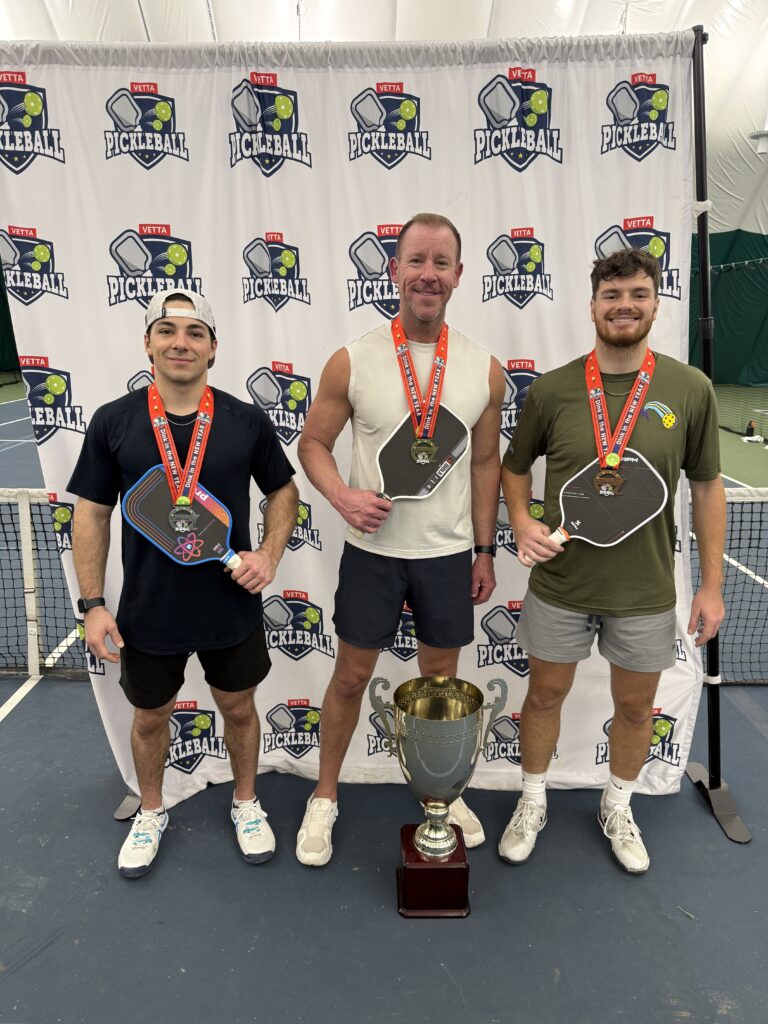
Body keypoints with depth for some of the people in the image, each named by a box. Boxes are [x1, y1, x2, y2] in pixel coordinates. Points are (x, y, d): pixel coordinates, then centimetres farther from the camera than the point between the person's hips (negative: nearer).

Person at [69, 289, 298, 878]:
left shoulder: (247, 422, -7)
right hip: (148, 611, 0)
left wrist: (270, 555, -11)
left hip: (231, 606, 0)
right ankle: (151, 813, 47)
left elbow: (284, 491, 5)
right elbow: (92, 515, -2)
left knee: (238, 708, 18)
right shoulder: (113, 422, -8)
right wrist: (93, 604, -5)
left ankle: (246, 804, 44)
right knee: (150, 717, 20)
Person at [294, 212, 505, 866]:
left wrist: (484, 552, 6)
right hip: (372, 549, -1)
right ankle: (325, 797, 32)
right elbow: (313, 443, 0)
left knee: (441, 675, 17)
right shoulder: (352, 362, -8)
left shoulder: (485, 370, -2)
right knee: (352, 675, 11)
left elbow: (485, 463, 5)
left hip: (450, 552, 2)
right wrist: (342, 496, -21)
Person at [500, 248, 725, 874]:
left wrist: (712, 585, 1)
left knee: (635, 705, 18)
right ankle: (533, 803, 42)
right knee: (546, 693, 16)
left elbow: (707, 487, 1)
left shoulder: (690, 389, -7)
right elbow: (516, 466, 7)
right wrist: (522, 522, -13)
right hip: (559, 584, 0)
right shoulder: (552, 389, -7)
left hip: (646, 591, 1)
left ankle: (618, 809, 46)